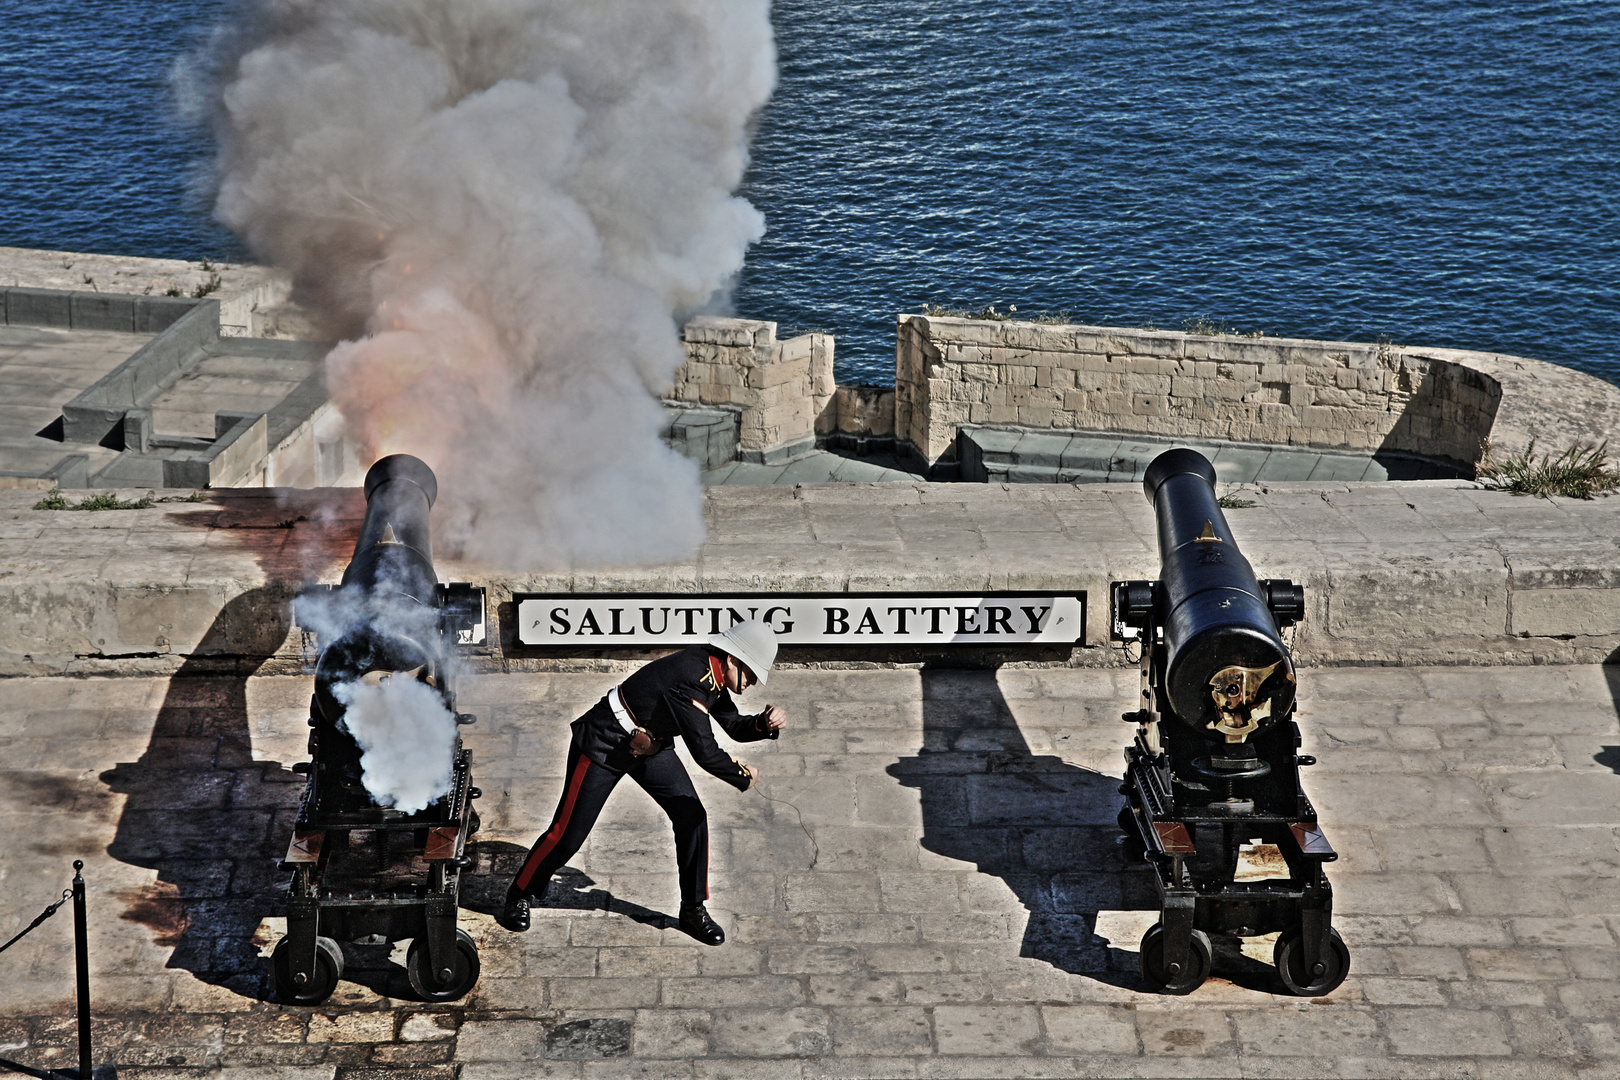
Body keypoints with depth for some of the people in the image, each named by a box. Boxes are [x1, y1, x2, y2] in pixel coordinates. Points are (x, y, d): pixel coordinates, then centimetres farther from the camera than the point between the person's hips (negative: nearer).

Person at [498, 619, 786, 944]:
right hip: (604, 745, -8)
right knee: (569, 833, -1)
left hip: (651, 746, 8)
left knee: (692, 817, -4)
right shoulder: (690, 680, -34)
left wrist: (764, 724, -13)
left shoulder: (712, 674, -6)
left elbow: (734, 726, 7)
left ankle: (693, 909, 9)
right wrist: (742, 776, -18)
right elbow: (705, 752, -34)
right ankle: (520, 896, 23)